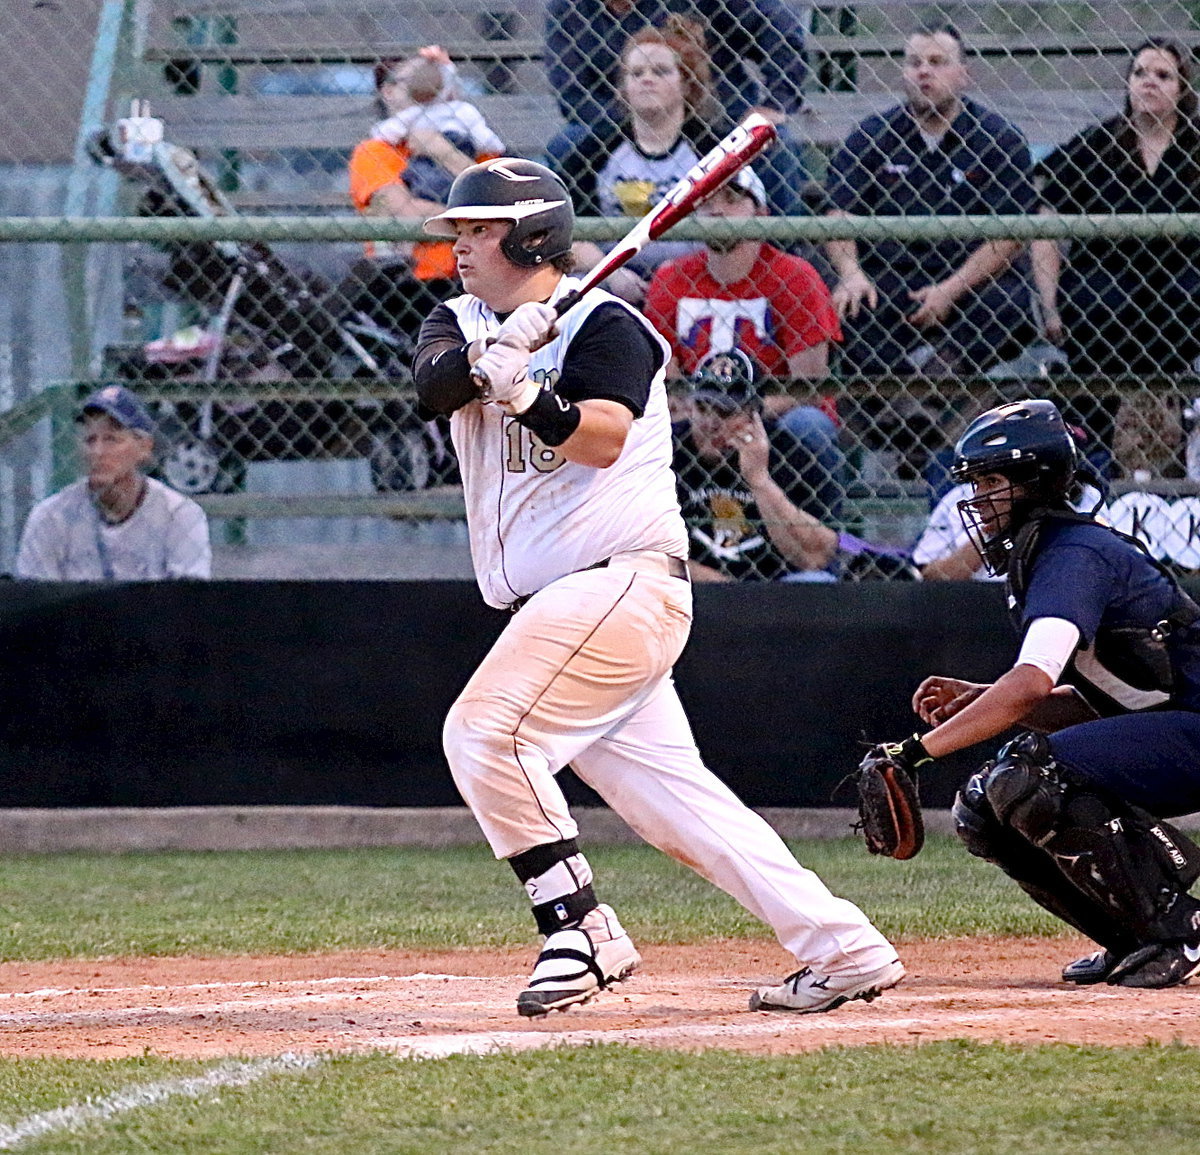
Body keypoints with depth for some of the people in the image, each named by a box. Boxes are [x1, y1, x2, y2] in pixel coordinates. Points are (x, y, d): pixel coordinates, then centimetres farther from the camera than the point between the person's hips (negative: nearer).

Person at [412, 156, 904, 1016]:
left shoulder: (603, 324, -5)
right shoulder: (461, 324, 15)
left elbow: (604, 436, -21)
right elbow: (432, 381, -7)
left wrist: (527, 395, -37)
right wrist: (488, 357, -27)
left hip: (622, 580, -8)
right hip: (557, 604, 8)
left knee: (486, 729, -18)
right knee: (671, 794, 4)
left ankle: (581, 930, -11)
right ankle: (844, 949, 4)